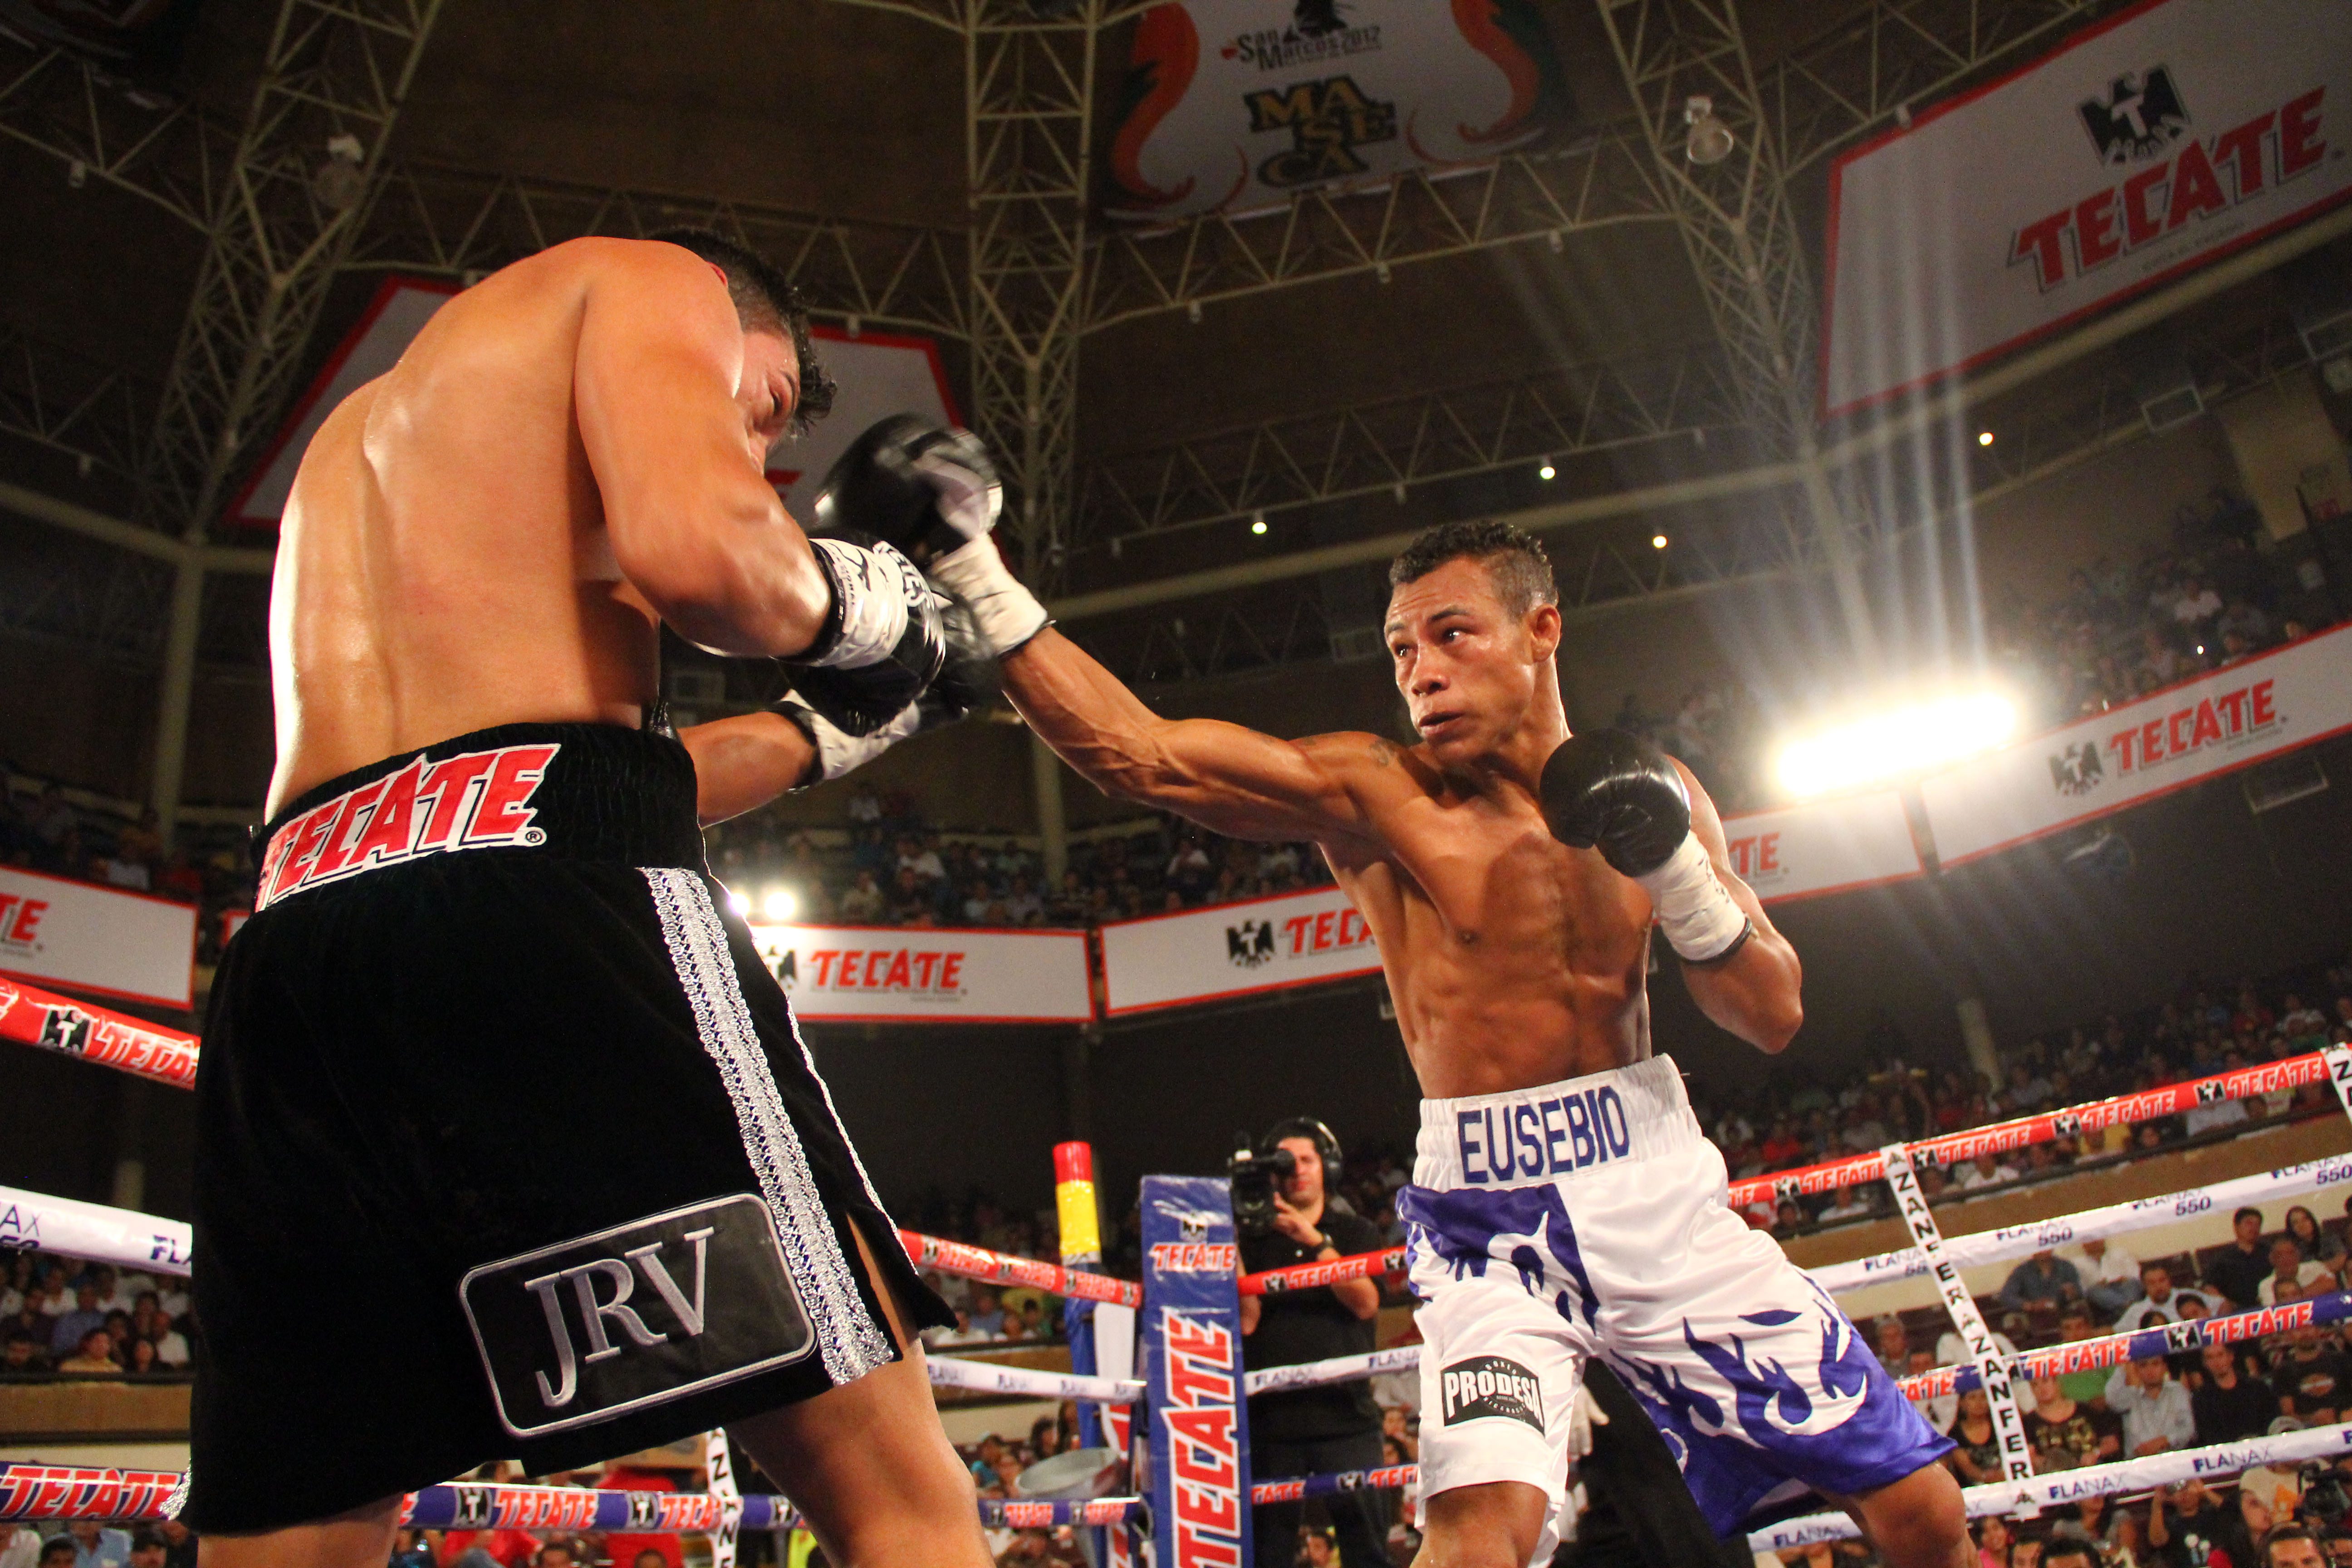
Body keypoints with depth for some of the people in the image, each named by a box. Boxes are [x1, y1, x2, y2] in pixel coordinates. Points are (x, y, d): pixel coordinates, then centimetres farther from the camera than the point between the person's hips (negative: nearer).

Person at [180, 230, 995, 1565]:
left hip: (292, 935, 8)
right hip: (541, 909, -8)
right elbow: (696, 547, -9)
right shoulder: (654, 281, 15)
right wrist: (852, 603, 11)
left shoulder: (368, 427, 38)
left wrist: (825, 731, 38)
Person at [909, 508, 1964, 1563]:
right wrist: (977, 577, -30)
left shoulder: (1648, 790, 2)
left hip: (1660, 1191, 4)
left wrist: (1678, 866, -14)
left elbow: (1774, 1018, 3)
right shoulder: (1374, 794, -10)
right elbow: (1135, 753, -21)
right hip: (1489, 1220, -3)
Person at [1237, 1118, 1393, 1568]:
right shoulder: (1255, 1240, 13)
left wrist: (1315, 1242, -13)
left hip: (1345, 1413, -1)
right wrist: (1230, 1241, -8)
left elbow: (1366, 1303, -4)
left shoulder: (1356, 1233, 14)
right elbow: (1246, 1320, -1)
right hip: (1271, 1416, 1)